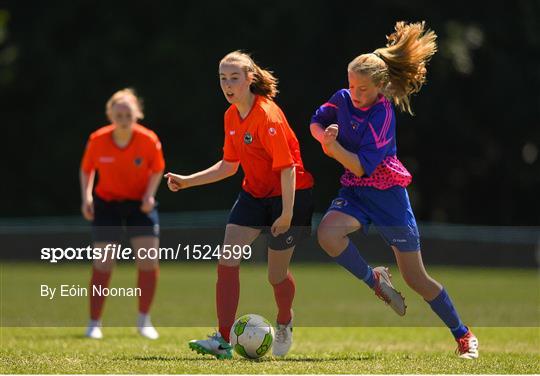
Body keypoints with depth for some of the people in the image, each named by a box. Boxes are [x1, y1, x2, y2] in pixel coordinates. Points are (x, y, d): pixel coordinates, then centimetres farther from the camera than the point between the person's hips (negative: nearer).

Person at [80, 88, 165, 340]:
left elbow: (157, 169, 0)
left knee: (149, 260, -9)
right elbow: (87, 170, 1)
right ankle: (94, 323, 6)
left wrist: (150, 194, -14)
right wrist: (86, 197, -13)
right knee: (103, 264, -6)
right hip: (106, 203, -1)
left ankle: (144, 320, 9)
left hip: (139, 204, 1)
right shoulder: (97, 140, -17)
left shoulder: (149, 140, -17)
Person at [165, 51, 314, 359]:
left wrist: (287, 213, -27)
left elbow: (287, 168, -24)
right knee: (227, 261, -10)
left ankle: (284, 324, 36)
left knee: (276, 273, 4)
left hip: (289, 194, -7)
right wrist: (187, 181, 7)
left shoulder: (268, 116, -23)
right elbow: (229, 166, 13)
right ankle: (224, 339, -10)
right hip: (254, 193, 7)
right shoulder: (231, 117, 2)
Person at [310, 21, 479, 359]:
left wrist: (334, 146, -34)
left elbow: (362, 167, -23)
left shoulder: (382, 114, -19)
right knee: (327, 233, -29)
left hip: (387, 194, -5)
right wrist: (324, 135, -5)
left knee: (416, 278, -2)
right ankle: (374, 280, -1)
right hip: (354, 192, 5)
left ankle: (464, 336, 17)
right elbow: (317, 122, 16)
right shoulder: (343, 100, -3)